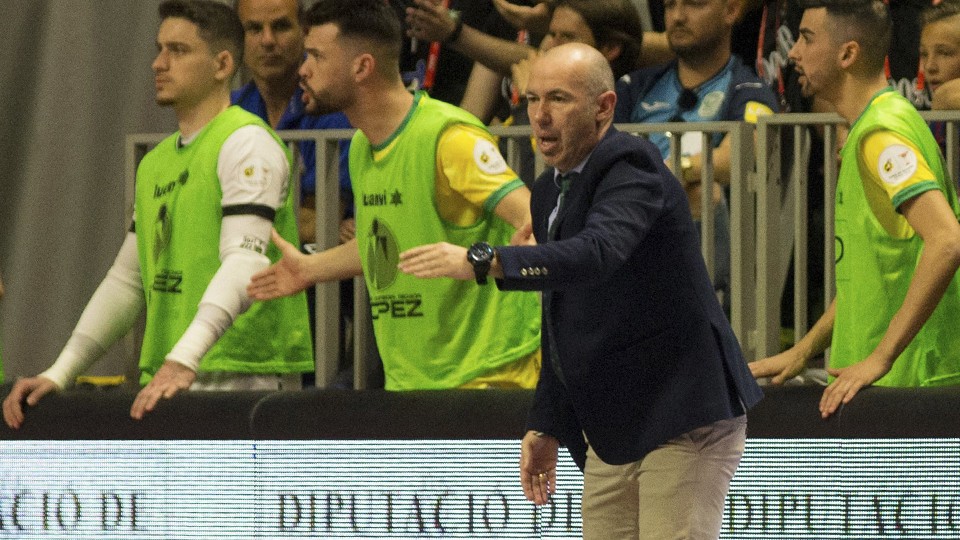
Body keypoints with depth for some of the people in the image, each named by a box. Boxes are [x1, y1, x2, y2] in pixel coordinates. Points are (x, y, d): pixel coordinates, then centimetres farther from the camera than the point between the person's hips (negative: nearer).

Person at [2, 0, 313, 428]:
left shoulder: (247, 143, -7)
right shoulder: (155, 163, 21)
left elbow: (245, 264, -20)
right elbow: (127, 280, 23)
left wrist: (183, 360, -32)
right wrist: (59, 374, 12)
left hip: (242, 378, -8)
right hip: (165, 384, 8)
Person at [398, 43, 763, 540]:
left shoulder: (630, 169, -15)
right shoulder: (550, 191, 13)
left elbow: (597, 254, -36)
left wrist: (483, 262, -45)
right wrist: (545, 425, 22)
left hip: (683, 419, -9)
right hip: (611, 433, 9)